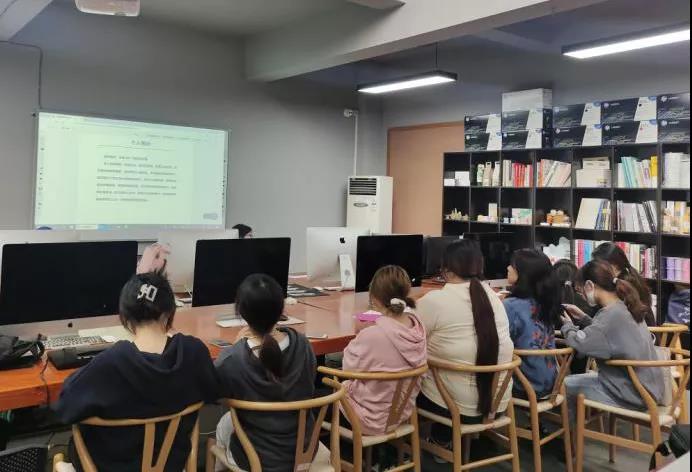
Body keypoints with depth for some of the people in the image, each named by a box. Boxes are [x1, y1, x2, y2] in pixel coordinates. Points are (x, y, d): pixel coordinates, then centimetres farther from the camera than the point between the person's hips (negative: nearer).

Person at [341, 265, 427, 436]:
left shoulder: (371, 336, -31)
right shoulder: (417, 326, -13)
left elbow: (349, 370, -14)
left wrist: (358, 338, -3)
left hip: (373, 420, -6)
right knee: (342, 386, 26)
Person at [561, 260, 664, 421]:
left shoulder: (613, 314, -25)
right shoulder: (624, 308, 5)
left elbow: (579, 343, -29)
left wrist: (567, 325, -9)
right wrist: (584, 318, 12)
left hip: (632, 394, -9)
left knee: (566, 384, 5)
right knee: (575, 380, 19)